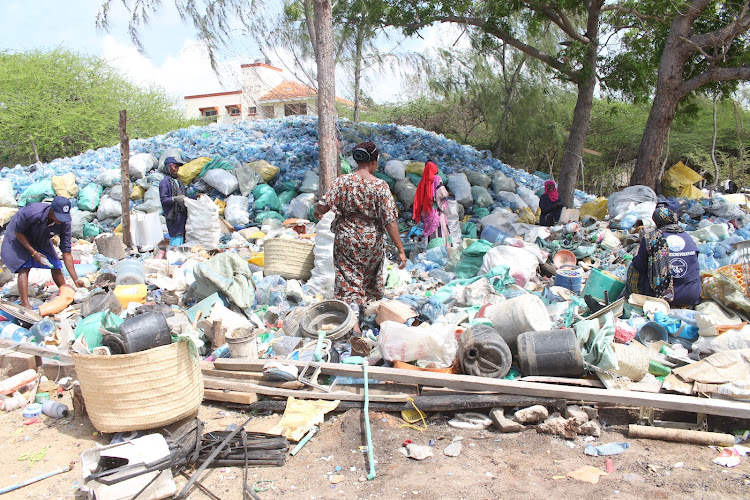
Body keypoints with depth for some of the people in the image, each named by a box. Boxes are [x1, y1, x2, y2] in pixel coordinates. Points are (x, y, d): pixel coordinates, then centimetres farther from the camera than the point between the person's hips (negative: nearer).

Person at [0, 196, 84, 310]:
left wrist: (76, 279, -26)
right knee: (24, 268, -17)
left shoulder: (64, 223, -27)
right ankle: (25, 305, -19)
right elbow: (18, 232, -22)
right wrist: (34, 253, -25)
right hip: (19, 238, -4)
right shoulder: (32, 212, -40)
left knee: (56, 267, -2)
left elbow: (66, 252, -22)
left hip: (41, 240, 4)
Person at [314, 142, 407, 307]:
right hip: (372, 242, 1)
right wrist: (400, 250, -13)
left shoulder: (342, 182, -10)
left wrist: (316, 210, 13)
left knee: (349, 282, 6)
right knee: (371, 280, 24)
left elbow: (322, 207, -13)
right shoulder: (380, 186, -14)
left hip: (346, 239, 0)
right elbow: (390, 221, -17)